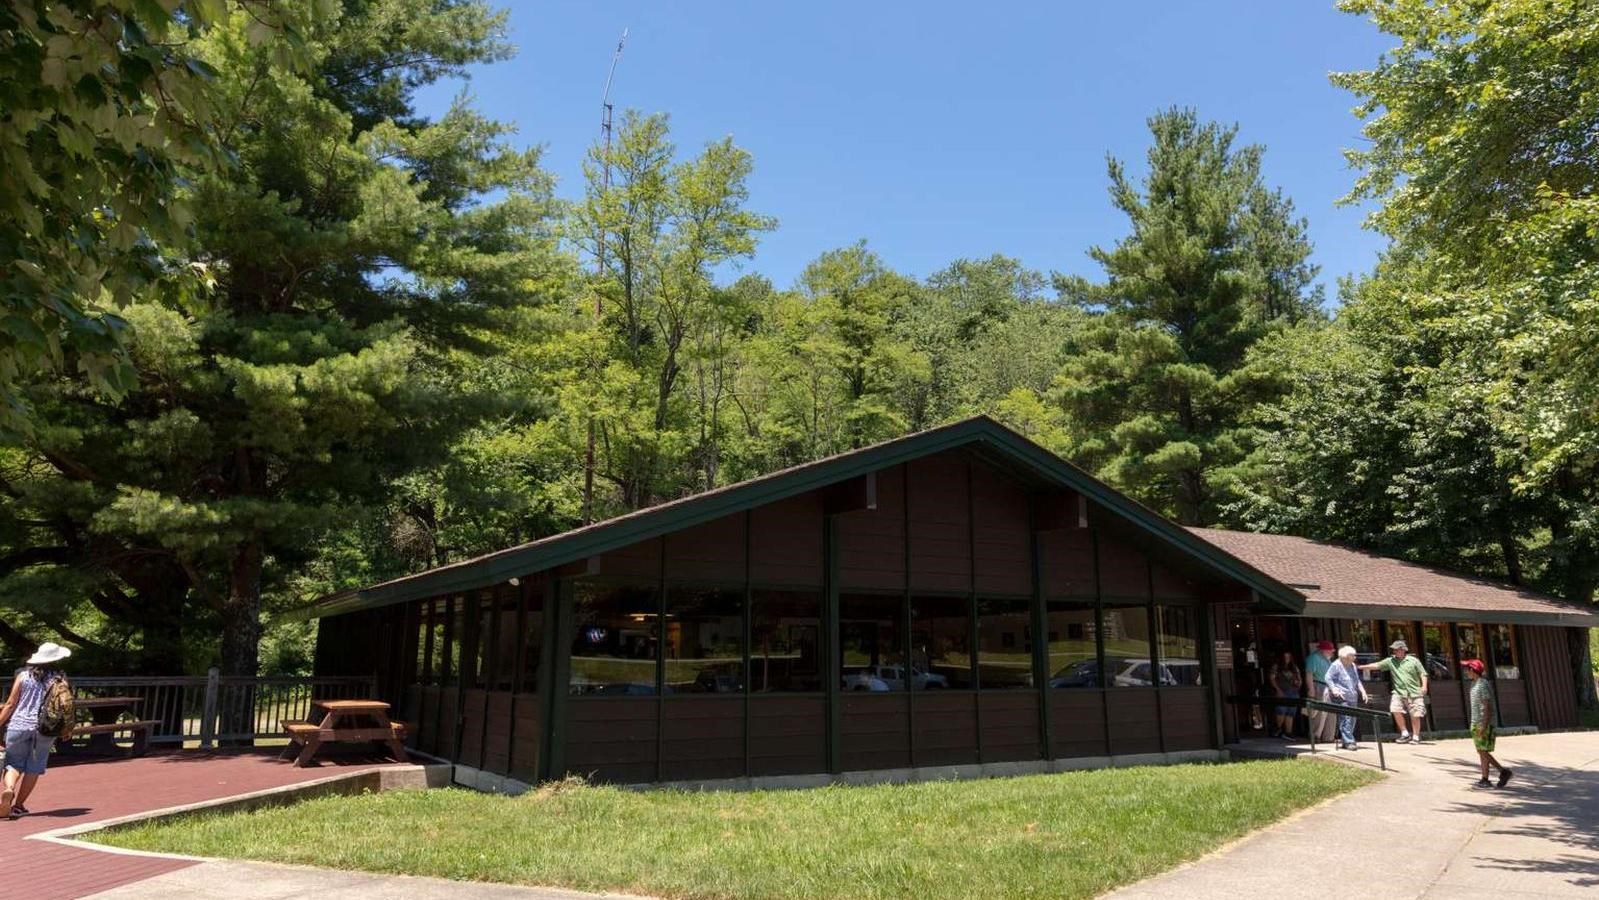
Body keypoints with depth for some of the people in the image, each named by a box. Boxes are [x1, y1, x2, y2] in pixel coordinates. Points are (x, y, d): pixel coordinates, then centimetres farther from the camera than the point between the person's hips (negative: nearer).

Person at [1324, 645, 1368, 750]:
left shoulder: (1353, 666, 19)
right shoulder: (1336, 665, -7)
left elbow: (1357, 680, 28)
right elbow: (1328, 678, -9)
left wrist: (1362, 691, 16)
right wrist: (1333, 689, -22)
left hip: (1352, 697, 9)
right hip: (1341, 698, -8)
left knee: (1352, 719, 8)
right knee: (1345, 719, -14)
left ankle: (1343, 741, 17)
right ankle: (1348, 742, -15)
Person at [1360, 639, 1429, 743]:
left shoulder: (1413, 661, 3)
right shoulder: (1390, 661, 7)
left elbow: (1423, 674, 4)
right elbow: (1377, 665, 1)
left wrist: (1424, 686, -10)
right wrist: (1363, 667, -9)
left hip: (1414, 693, -2)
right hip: (1399, 692, 2)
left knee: (1415, 716, -1)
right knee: (1396, 710, -16)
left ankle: (1416, 737, 14)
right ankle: (1405, 734, -2)